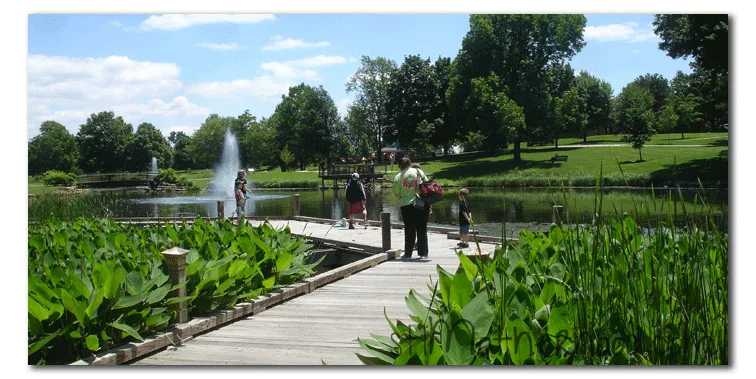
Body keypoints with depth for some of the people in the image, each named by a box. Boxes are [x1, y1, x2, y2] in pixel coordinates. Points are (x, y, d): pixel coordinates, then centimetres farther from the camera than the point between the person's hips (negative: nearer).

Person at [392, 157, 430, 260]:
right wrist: (429, 204, 8)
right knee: (422, 229, 8)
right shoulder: (418, 171, 4)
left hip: (406, 205, 0)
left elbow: (396, 194, 1)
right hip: (422, 204, 0)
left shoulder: (398, 177, 2)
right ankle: (423, 253, 9)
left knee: (409, 230, 8)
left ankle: (408, 254, 9)